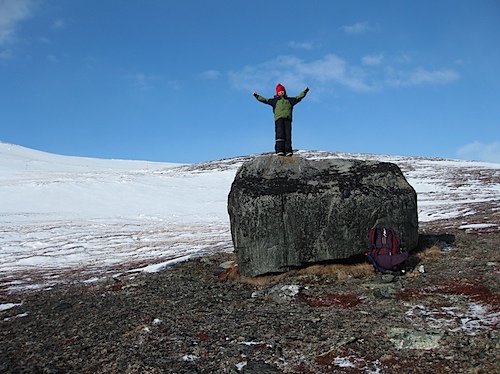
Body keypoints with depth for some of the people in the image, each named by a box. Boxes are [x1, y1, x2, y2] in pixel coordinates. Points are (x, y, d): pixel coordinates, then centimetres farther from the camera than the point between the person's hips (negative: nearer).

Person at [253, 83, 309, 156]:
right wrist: (257, 96, 17)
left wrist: (305, 91, 27)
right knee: (280, 134, -15)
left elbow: (299, 97, 33)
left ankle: (288, 151, -19)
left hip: (287, 118, 1)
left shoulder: (290, 100, 29)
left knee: (288, 135, -11)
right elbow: (265, 100, 22)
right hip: (279, 118, -1)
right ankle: (279, 150, -23)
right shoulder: (275, 100, 24)